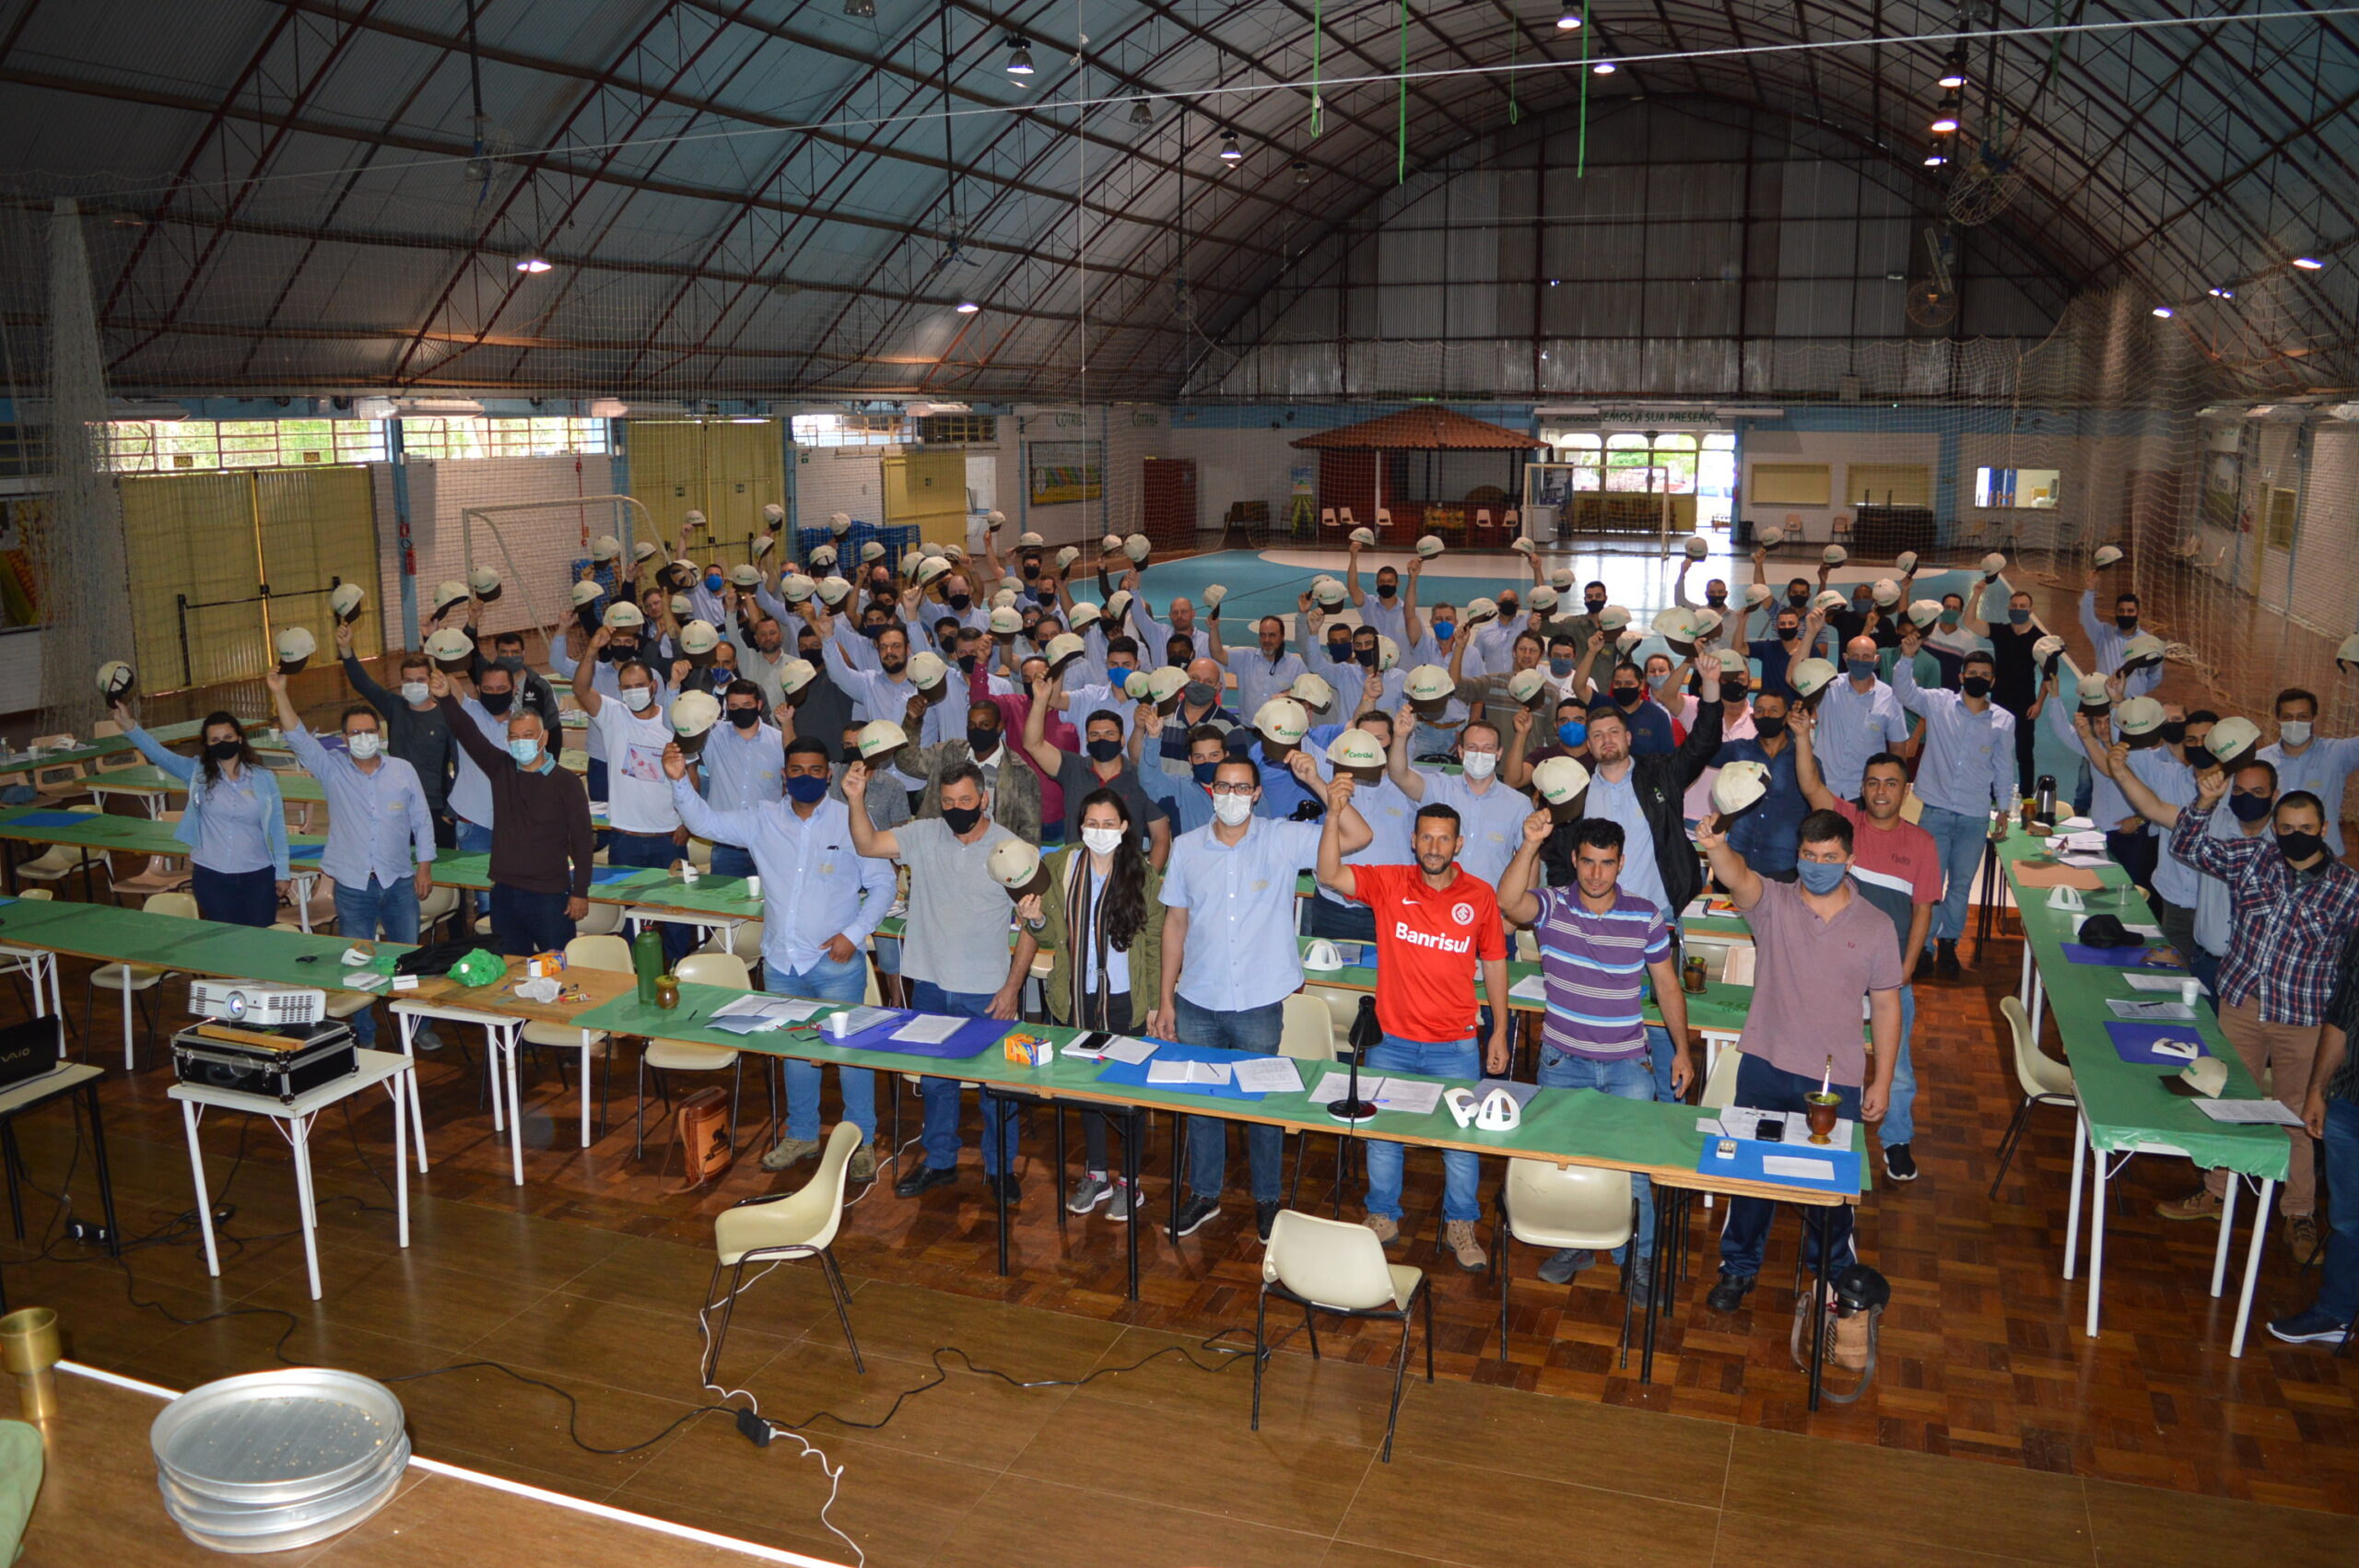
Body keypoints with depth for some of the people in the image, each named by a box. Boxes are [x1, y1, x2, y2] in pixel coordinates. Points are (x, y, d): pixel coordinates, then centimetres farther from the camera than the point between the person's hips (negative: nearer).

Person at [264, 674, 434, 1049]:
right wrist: (279, 694, -21)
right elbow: (298, 737, -11)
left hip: (399, 881, 0)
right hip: (352, 885, 0)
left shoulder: (403, 771, 2)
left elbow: (422, 823, 6)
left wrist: (424, 867, 3)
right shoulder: (332, 770, 0)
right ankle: (364, 1037, 18)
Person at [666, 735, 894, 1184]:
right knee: (794, 1050, 17)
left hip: (836, 963, -4)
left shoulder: (851, 821, -7)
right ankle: (802, 1134, 34)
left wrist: (854, 933, -13)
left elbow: (882, 885, -3)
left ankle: (862, 1141, 17)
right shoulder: (762, 819, 3)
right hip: (781, 962, 4)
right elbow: (706, 821, -1)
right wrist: (679, 781, -18)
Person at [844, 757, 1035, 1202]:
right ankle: (940, 1162, 35)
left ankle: (1000, 1167, 28)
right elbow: (868, 845, -12)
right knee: (934, 1079, 17)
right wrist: (856, 800, -28)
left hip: (986, 993, -3)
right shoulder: (924, 835, -2)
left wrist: (1012, 987, -9)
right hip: (930, 986, 3)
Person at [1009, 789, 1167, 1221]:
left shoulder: (1144, 874, -8)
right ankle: (1095, 1175, 31)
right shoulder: (1059, 867, -2)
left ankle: (1128, 1182, 23)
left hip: (1124, 1000, -3)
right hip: (1075, 998, 3)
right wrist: (1035, 920, -18)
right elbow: (1051, 937, 4)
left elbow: (1154, 943, -3)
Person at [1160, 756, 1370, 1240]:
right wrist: (1166, 997, 7)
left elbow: (1358, 836, -14)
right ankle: (1204, 1193, 33)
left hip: (1259, 1004, -2)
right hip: (1198, 1002, 2)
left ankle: (1267, 1199, 29)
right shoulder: (1187, 848, 2)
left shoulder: (1283, 841, -5)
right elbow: (1175, 923, 8)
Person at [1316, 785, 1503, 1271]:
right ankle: (1383, 1218, 33)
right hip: (1392, 1042, 1)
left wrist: (1500, 1031, 6)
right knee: (1381, 1132, 14)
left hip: (1456, 1046, 0)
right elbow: (1330, 875, -22)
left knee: (1461, 1139, 10)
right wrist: (1334, 813, -35)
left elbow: (1494, 963, 5)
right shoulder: (1389, 884, -7)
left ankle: (1460, 1226, 30)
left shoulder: (1480, 896, -5)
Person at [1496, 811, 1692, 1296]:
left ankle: (1639, 1260, 17)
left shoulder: (1646, 916, -4)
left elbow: (1667, 985, 5)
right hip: (1563, 1061, 1)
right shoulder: (1552, 906, -8)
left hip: (1627, 1064, -1)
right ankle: (1573, 1245, 33)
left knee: (1631, 1166, -1)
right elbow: (1509, 902, -31)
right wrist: (1530, 845, -44)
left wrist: (1683, 1049, 2)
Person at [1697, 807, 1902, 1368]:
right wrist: (1717, 847, -50)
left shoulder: (1875, 926, 0)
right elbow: (1739, 878, -27)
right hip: (1765, 1067, 0)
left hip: (1837, 1078, 0)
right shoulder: (1774, 904, -4)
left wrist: (1882, 1079, 3)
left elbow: (1886, 1006, 5)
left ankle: (1831, 1275, 35)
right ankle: (1739, 1267, 30)